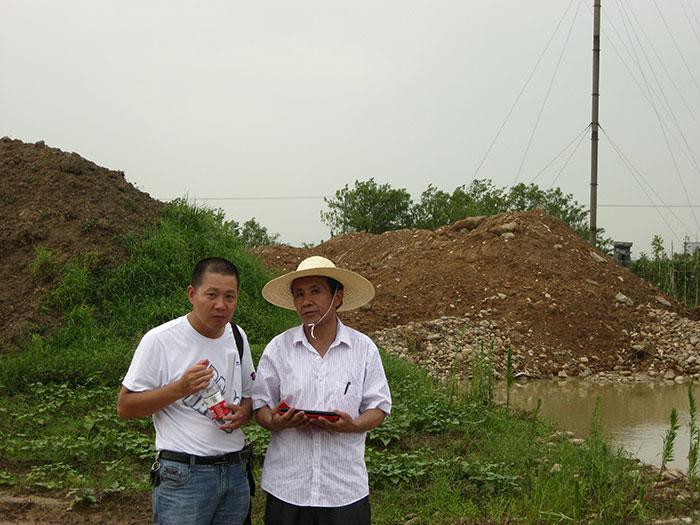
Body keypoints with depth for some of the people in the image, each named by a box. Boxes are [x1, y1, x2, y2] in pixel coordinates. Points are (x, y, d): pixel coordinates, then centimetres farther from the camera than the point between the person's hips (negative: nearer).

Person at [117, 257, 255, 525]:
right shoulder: (160, 340, -10)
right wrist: (180, 388, -20)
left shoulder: (237, 337, 9)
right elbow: (125, 407, -8)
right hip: (183, 477, -5)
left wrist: (242, 414, -4)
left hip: (235, 472, 6)